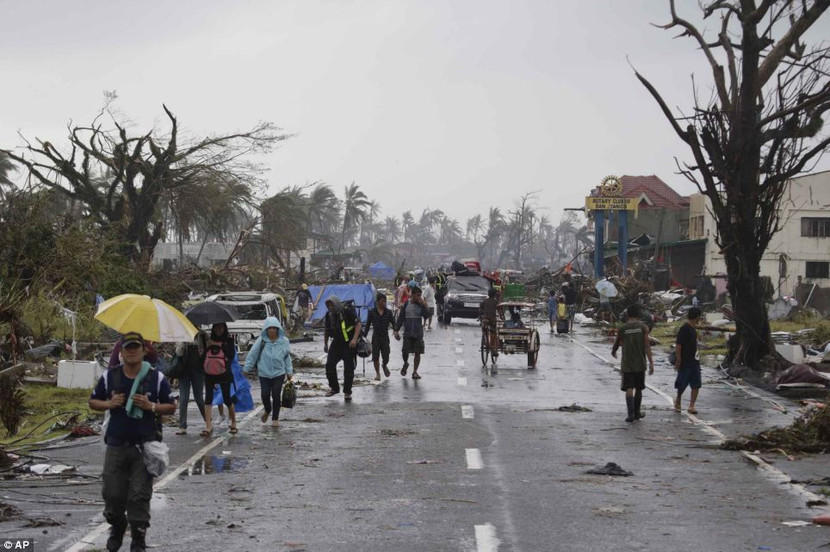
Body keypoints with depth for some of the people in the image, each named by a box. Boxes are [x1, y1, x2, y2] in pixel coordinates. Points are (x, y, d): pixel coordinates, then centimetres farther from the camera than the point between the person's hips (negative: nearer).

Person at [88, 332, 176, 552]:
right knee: (112, 493, 5)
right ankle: (116, 529, 32)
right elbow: (93, 402, 12)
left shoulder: (156, 378, -1)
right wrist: (109, 404, -9)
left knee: (140, 496, -3)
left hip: (145, 445, -2)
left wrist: (151, 406, -13)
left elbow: (171, 407, 5)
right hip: (116, 445, 2)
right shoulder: (109, 376, 2)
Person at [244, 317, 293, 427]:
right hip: (264, 373, 0)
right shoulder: (261, 340, -5)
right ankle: (267, 411, 28)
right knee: (265, 395, -5)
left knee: (276, 395, -1)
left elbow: (287, 357, 11)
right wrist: (247, 368, 0)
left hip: (279, 373, 1)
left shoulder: (283, 341, 0)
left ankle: (275, 418, 15)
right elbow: (252, 355, 0)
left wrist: (289, 371, 12)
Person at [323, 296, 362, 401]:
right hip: (337, 343, 5)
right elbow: (327, 330, 19)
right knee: (329, 364, -8)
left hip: (349, 344, -5)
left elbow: (358, 324, -13)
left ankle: (347, 392, 6)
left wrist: (354, 339, -23)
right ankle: (334, 387, 9)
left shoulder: (348, 312, -12)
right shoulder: (329, 315, 5)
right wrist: (325, 344, 21)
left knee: (349, 367, -4)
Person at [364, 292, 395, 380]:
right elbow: (367, 325, 5)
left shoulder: (388, 312, 2)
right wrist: (364, 336, 5)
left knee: (386, 357, -2)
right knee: (375, 356, -1)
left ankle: (385, 366, 33)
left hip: (385, 337, 0)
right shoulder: (372, 312, -1)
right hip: (376, 336, 0)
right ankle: (377, 373, 15)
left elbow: (393, 322, 1)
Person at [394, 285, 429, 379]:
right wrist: (396, 330, 0)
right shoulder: (406, 304, 1)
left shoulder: (421, 305, 1)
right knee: (405, 351, -4)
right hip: (407, 333, 0)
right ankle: (405, 363, 29)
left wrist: (423, 305, -18)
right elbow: (400, 318, 4)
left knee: (417, 353, 0)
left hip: (418, 333, 0)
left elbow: (426, 316, -13)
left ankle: (415, 372, 10)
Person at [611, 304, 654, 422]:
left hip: (627, 364, -1)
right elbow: (647, 346, -9)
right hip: (640, 364, 1)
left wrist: (613, 352, 36)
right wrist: (651, 363, -8)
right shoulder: (643, 327, -3)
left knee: (629, 388, -3)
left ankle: (631, 414, -17)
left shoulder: (622, 329, -1)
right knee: (638, 388, 15)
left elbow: (617, 343, 14)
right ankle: (637, 412, 26)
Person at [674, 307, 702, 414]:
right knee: (682, 384, 4)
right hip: (685, 362, -8)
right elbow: (678, 345, -18)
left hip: (694, 361, 8)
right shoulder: (684, 328, -15)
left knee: (696, 385, -1)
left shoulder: (693, 328, 12)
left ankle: (692, 405, 0)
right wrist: (678, 360, -20)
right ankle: (678, 400, 26)